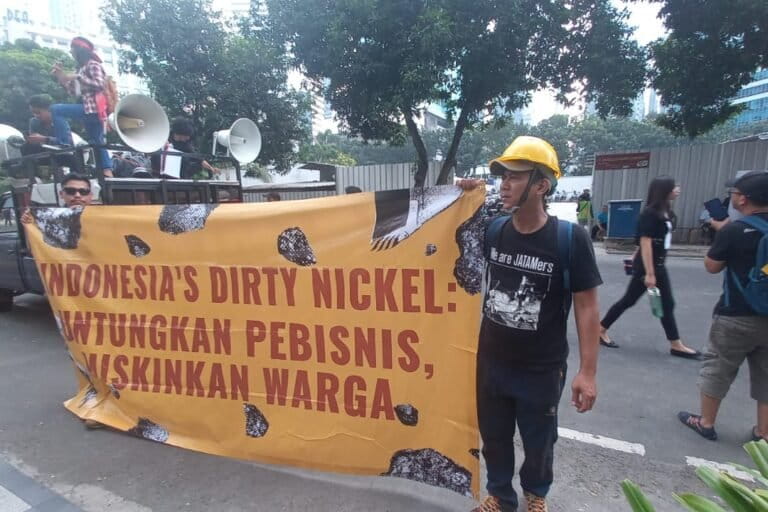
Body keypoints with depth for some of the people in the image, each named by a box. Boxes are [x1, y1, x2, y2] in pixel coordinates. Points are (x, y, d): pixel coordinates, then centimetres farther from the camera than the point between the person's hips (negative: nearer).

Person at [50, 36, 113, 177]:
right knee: (98, 143, 9)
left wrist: (77, 77, -17)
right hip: (89, 110, 10)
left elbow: (100, 84, -19)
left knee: (55, 110, -18)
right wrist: (62, 77, 14)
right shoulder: (82, 67, 24)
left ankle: (66, 145, -15)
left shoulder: (93, 64, -3)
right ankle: (107, 172, 12)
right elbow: (74, 92, 23)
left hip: (92, 108, -10)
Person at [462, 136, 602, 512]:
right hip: (491, 362, 3)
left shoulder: (570, 239, -17)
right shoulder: (493, 231, -7)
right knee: (494, 437, 20)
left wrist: (588, 371, -12)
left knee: (538, 442, 20)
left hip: (542, 369, -3)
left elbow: (586, 307, -11)